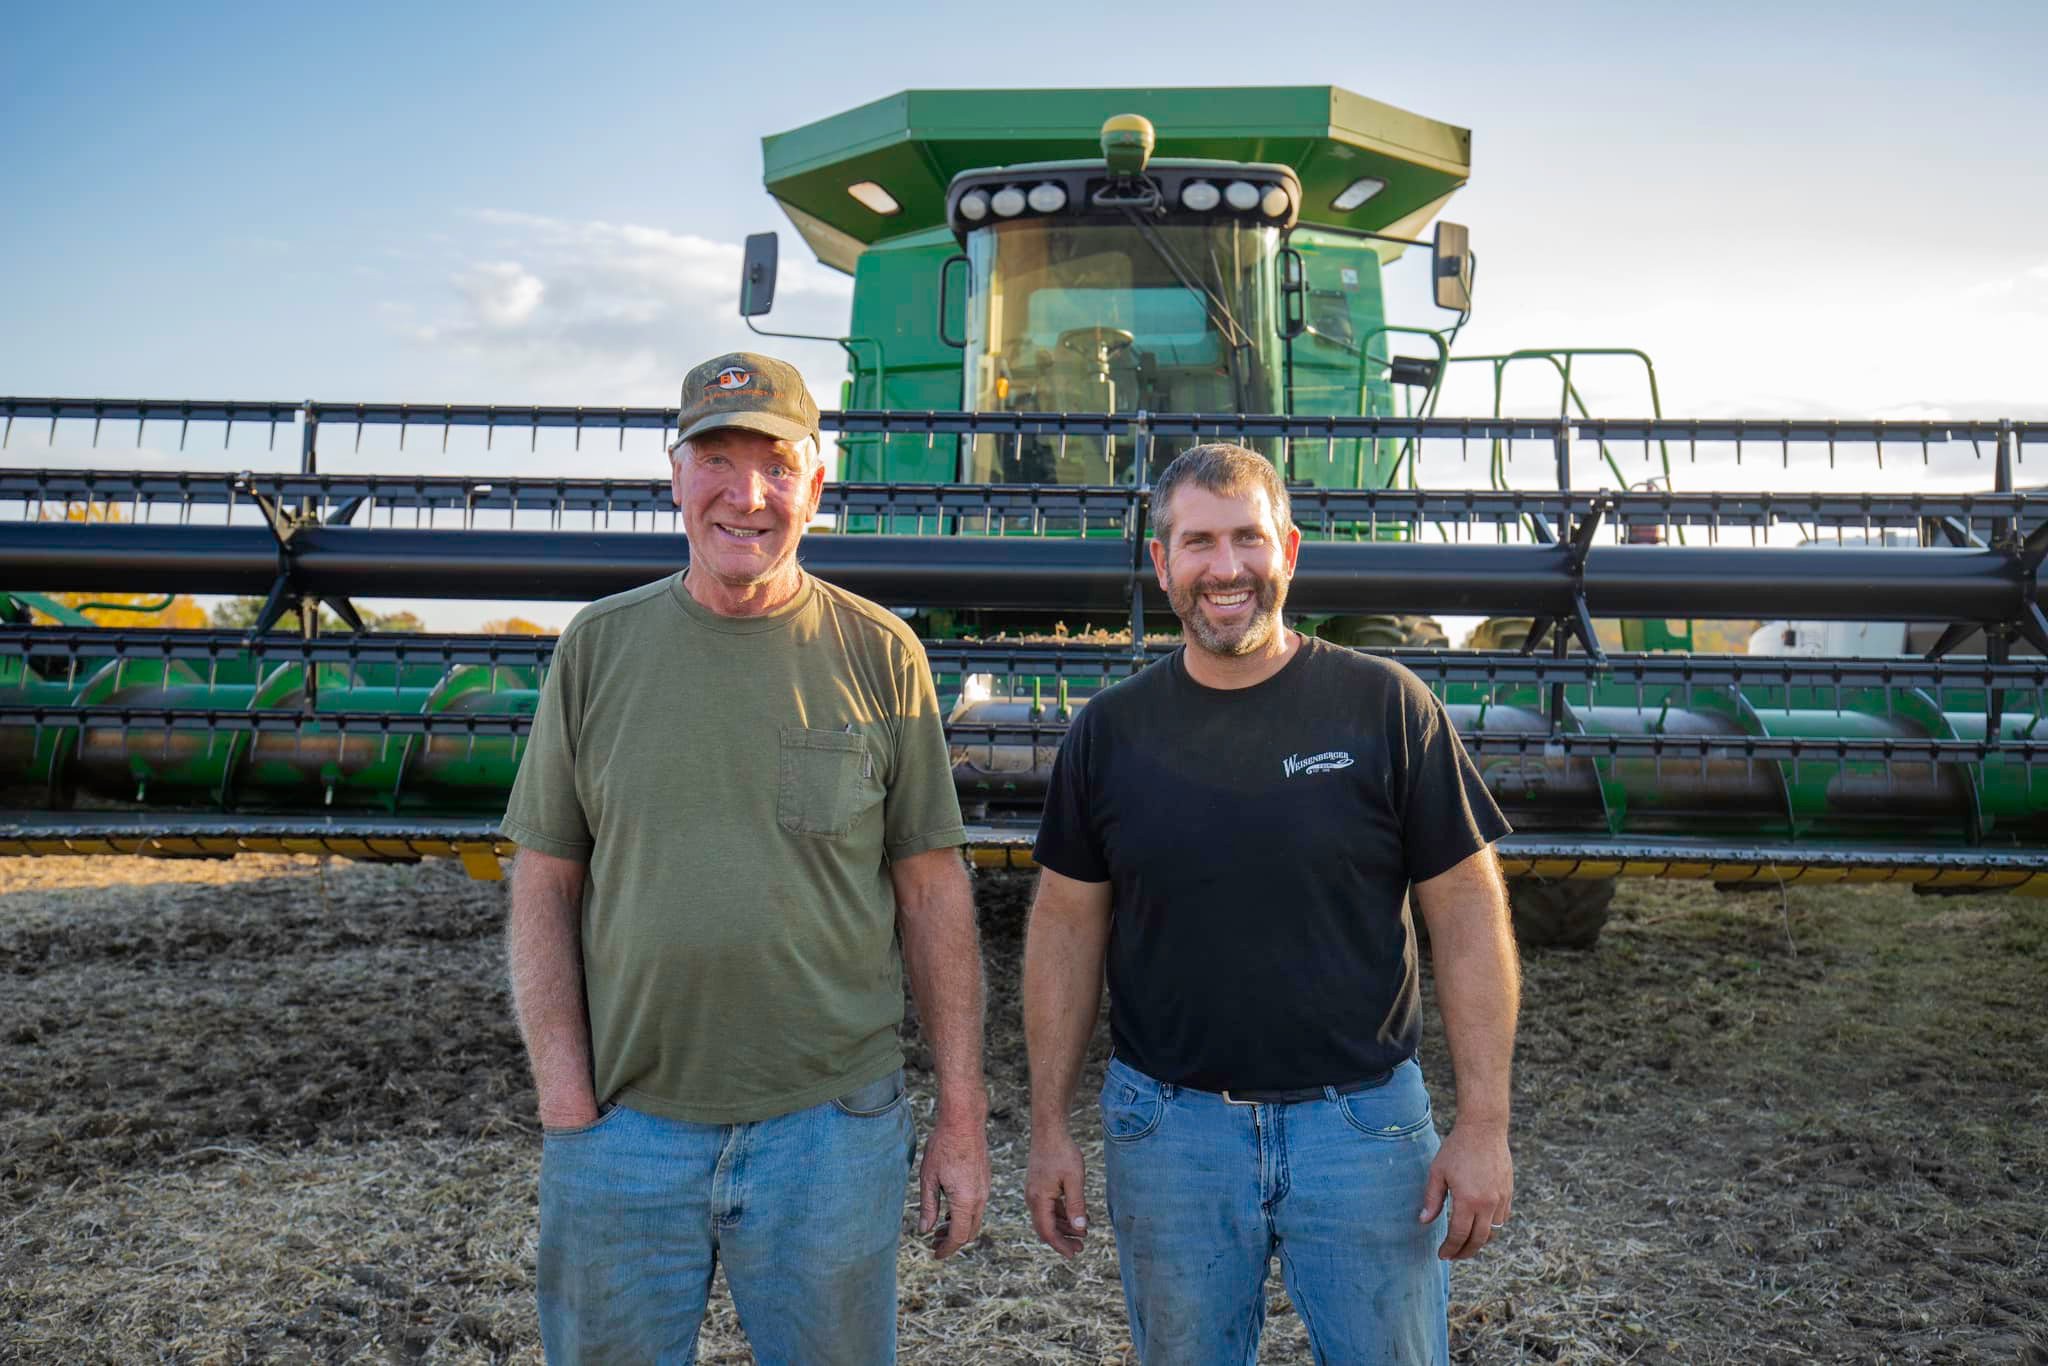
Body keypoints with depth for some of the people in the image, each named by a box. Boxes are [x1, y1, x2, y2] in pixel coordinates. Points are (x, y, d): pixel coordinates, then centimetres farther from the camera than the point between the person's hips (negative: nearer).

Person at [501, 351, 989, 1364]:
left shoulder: (881, 655, -2)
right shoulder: (598, 646, 1)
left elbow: (932, 892, 0)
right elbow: (545, 885, 3)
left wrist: (962, 1112, 0)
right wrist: (566, 1107, -5)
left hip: (829, 1126, -1)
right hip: (623, 1127, 1)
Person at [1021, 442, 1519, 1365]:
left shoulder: (1387, 707, -6)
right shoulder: (1111, 730, 0)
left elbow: (1467, 915, -4)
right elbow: (1067, 927, 4)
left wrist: (1484, 1124, -7)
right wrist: (1048, 1127, 4)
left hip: (1363, 1118, -1)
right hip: (1168, 1129, 2)